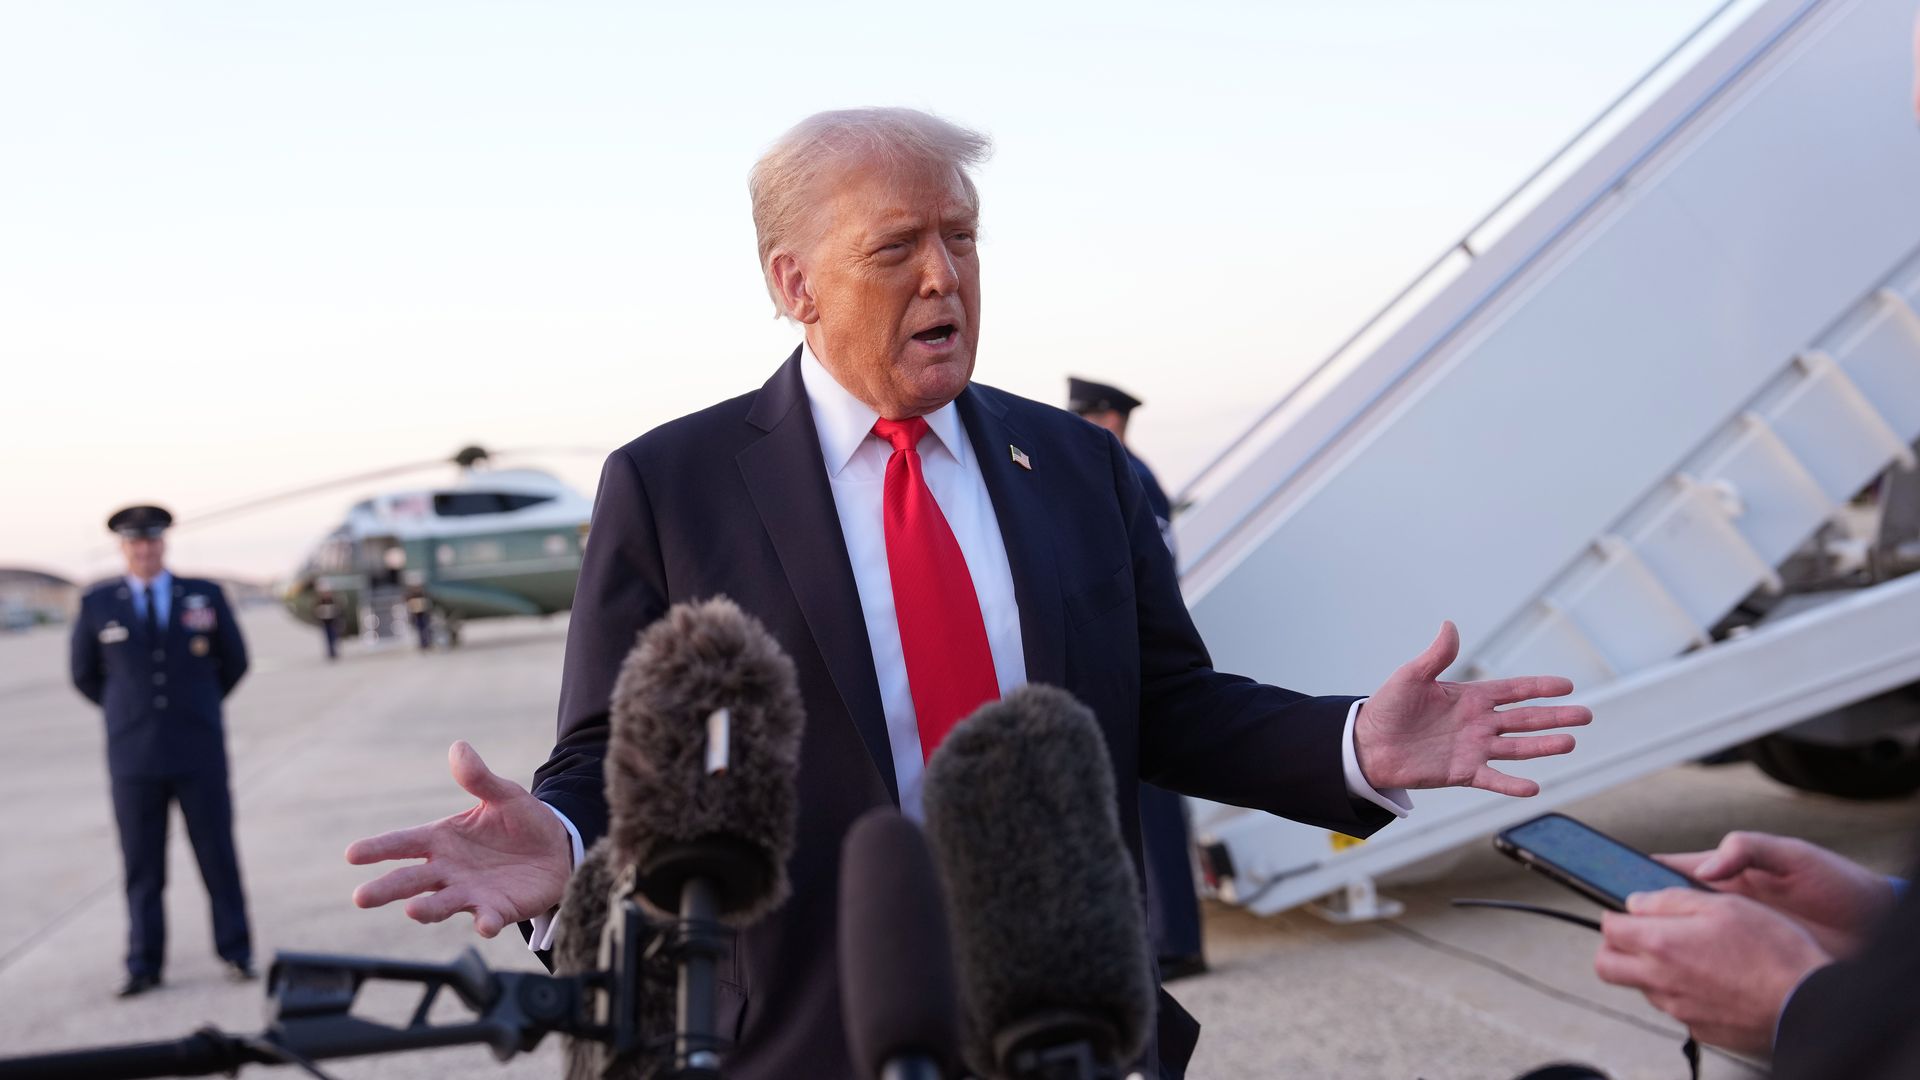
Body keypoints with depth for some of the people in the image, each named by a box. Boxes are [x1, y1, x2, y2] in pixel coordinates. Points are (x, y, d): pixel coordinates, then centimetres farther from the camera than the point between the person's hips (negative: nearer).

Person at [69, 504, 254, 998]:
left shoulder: (205, 596, 4)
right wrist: (130, 713, 13)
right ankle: (143, 966, 9)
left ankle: (236, 953, 12)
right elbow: (85, 674, 14)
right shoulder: (96, 604, 2)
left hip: (199, 753, 0)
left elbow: (234, 661, 14)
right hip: (133, 755, 0)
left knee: (218, 855, 3)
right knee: (141, 864, 2)